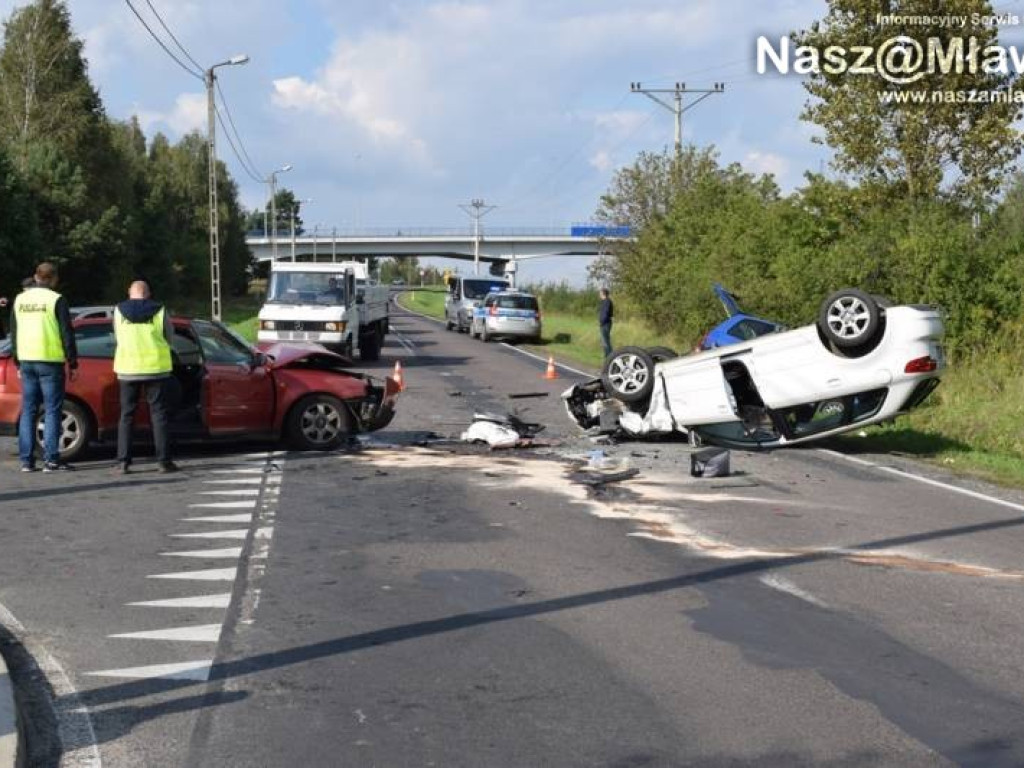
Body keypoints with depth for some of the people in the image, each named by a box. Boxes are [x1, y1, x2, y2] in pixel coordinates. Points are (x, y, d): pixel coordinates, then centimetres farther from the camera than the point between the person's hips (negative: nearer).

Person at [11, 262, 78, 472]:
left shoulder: (20, 299, 11)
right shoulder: (56, 300, -7)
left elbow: (14, 334, 16)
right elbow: (67, 333, -8)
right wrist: (72, 363, -1)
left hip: (27, 361, 5)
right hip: (50, 361, -5)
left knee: (28, 410, 8)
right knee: (52, 410, -2)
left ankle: (26, 460, 7)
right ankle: (51, 460, -5)